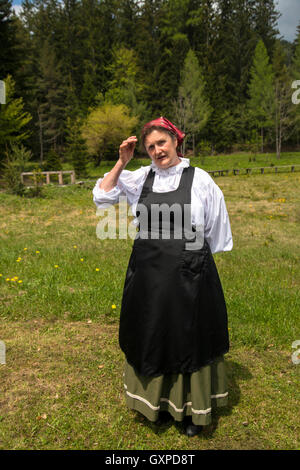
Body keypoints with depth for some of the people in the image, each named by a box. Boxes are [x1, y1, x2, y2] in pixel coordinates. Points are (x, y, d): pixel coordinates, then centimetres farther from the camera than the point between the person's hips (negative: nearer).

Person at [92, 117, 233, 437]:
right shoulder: (141, 177, 4)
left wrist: (199, 260, 3)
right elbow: (101, 196, 6)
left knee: (190, 338, 11)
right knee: (152, 336, 16)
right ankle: (158, 401, 40)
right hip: (148, 273, 3)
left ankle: (193, 409, 34)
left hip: (188, 274, -3)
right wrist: (121, 162, -1)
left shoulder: (200, 179, -5)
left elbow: (215, 231, 2)